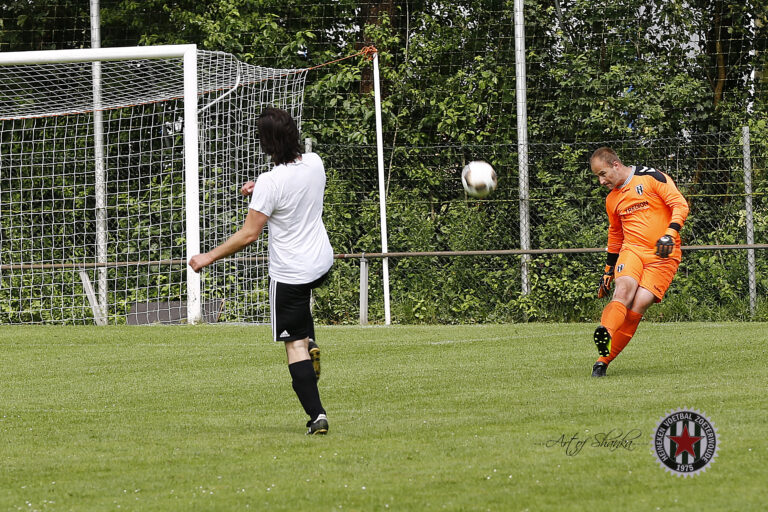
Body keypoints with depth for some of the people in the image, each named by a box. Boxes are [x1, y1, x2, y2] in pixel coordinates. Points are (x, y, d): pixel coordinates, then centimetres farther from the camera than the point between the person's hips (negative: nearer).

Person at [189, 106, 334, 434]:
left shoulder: (270, 183, -24)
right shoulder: (314, 163, -3)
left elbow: (248, 234, -20)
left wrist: (209, 257, -11)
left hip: (290, 272, -7)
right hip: (322, 263, 7)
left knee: (295, 345, 1)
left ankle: (316, 416, -5)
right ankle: (310, 344, 20)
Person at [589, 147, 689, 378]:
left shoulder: (651, 177, -1)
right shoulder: (612, 200, 18)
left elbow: (680, 204, -6)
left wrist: (670, 233, -22)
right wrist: (608, 272, 32)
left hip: (663, 255, -4)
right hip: (632, 249, 4)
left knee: (639, 304, -18)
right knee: (624, 288, -27)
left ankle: (604, 360, -16)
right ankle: (605, 334, -51)